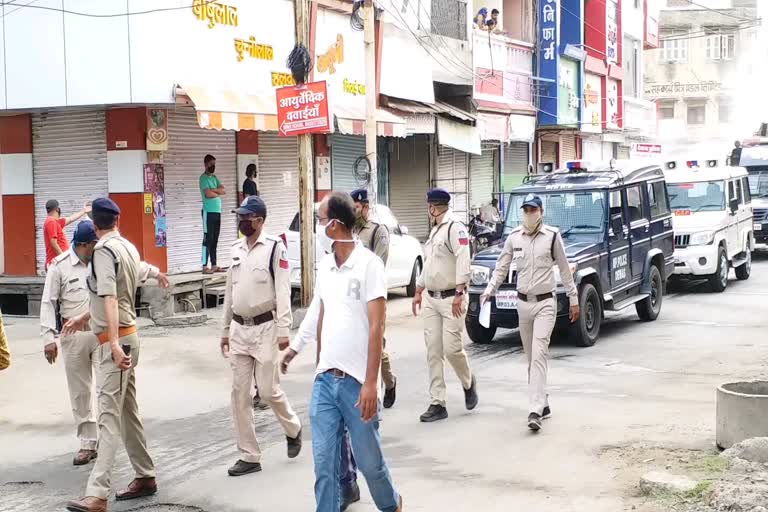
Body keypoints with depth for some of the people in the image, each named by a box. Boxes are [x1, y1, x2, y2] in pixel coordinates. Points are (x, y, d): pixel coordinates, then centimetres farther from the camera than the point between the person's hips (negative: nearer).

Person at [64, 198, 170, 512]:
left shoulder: (104, 251, -13)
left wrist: (114, 344, -34)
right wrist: (85, 318, 36)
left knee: (109, 414, -14)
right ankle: (145, 477, 24)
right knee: (128, 412, 16)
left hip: (115, 341, -9)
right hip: (128, 337, 9)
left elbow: (110, 298, -25)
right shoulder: (128, 248, 11)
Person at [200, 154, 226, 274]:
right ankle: (205, 266, -8)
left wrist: (213, 190, -9)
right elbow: (208, 194, -18)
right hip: (208, 212, -8)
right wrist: (218, 192, 0)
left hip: (217, 211, 8)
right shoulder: (203, 177, -7)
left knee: (215, 239, 9)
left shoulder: (214, 177, 18)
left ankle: (214, 265, 12)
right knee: (208, 239, -8)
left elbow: (223, 190, 7)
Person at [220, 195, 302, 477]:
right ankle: (249, 456, 11)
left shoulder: (275, 247, -9)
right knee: (239, 394, 4)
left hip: (264, 328, -6)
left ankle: (293, 429, 28)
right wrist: (225, 330, 16)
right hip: (239, 329, 6)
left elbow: (283, 292, -12)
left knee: (268, 390, -2)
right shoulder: (236, 249, 10)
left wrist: (283, 331, -18)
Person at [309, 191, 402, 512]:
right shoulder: (324, 266, 9)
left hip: (356, 381, -5)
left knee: (369, 459, 8)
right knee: (324, 461, 2)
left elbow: (376, 326, -13)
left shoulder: (368, 264, -11)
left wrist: (371, 382, -17)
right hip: (325, 380, 5)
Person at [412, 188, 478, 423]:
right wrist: (418, 292, 22)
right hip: (432, 300, 9)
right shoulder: (434, 230, 18)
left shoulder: (455, 228, -11)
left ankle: (468, 383, 23)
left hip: (452, 299, -9)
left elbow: (462, 261, -19)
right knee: (433, 352, 4)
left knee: (451, 348, -8)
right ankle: (437, 404, 8)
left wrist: (459, 294, -24)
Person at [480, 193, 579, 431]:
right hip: (523, 302, 4)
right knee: (531, 357, 11)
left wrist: (573, 299, 5)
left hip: (545, 303, -4)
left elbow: (564, 269, 3)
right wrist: (490, 289, -6)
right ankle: (543, 403, 24)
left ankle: (535, 411, -21)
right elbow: (502, 267, 9)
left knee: (539, 354, -15)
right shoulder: (514, 238, 5)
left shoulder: (552, 236, -4)